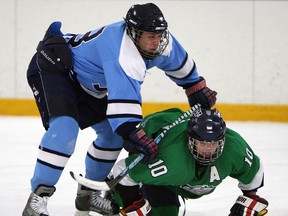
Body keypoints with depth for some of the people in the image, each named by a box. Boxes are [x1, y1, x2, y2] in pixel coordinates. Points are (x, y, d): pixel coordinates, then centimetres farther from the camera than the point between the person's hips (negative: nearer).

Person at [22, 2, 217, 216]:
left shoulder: (162, 41, -9)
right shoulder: (123, 51, -37)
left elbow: (180, 62, 14)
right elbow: (123, 95, -49)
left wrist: (197, 88, 22)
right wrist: (136, 134, -57)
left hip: (84, 81, 10)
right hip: (51, 67, -10)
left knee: (114, 132, 9)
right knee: (65, 127, -31)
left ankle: (87, 193, 22)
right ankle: (37, 198, -29)